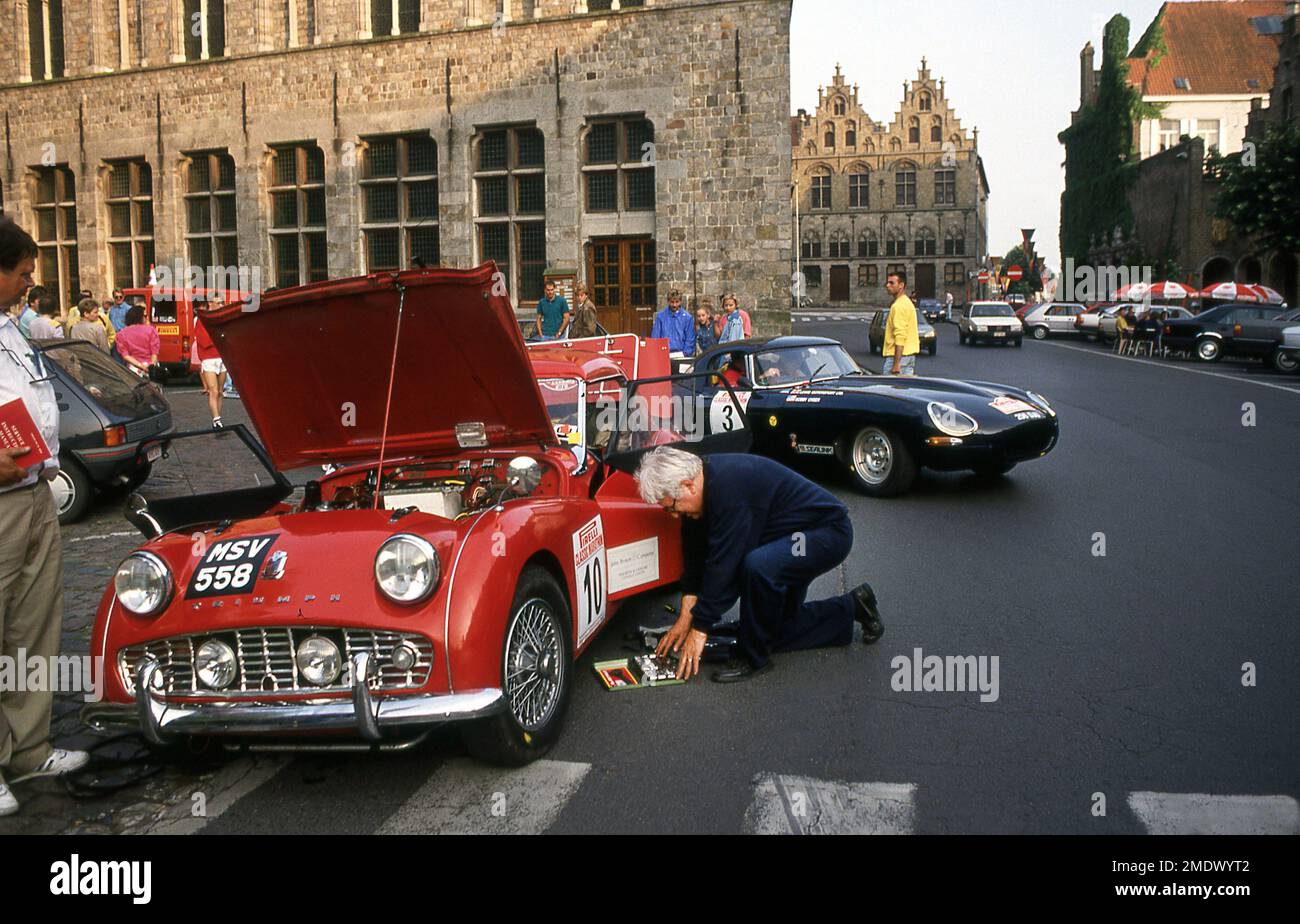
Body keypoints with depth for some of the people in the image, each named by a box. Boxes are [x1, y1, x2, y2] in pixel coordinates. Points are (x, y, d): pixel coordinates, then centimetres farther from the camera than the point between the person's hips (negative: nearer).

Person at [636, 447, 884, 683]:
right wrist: (686, 616, -1)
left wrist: (700, 629, -24)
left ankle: (754, 658, -16)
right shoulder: (704, 483, -5)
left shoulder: (728, 487, -33)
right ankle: (853, 607, 31)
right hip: (792, 537, 10)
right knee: (779, 629, 13)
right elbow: (695, 554, 2)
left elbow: (722, 564, -31)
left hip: (829, 531, -10)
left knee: (757, 566, -36)